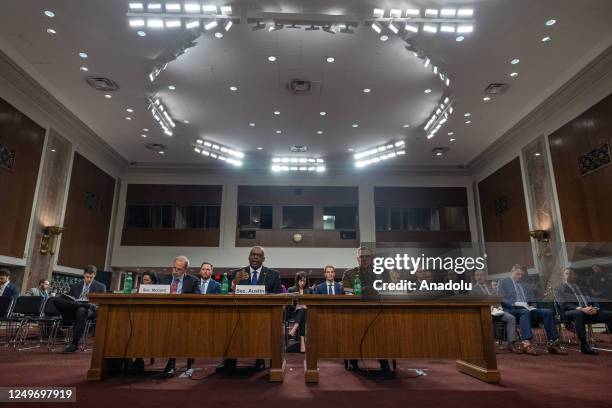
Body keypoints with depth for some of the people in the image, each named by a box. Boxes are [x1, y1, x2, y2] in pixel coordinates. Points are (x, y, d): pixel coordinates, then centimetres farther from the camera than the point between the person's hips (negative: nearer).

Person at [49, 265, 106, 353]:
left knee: (81, 310, -41)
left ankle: (74, 343, -33)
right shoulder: (75, 286, 23)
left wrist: (94, 305, -13)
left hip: (90, 310, -3)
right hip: (73, 310, 3)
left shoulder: (101, 287, 14)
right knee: (55, 299, -21)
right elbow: (68, 299, 17)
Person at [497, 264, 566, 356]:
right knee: (525, 312, -38)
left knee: (548, 312, -19)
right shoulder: (503, 282, 9)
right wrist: (516, 303, -19)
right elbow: (501, 299, -4)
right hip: (512, 309, -6)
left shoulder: (525, 285, 28)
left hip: (527, 309, 6)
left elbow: (532, 301, 23)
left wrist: (531, 306, -2)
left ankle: (553, 344, -21)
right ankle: (527, 344, -49)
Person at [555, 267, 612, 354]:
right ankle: (584, 345, -36)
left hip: (589, 311, 5)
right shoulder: (560, 289, 14)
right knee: (579, 313, -40)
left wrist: (595, 308, -6)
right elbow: (564, 305, -2)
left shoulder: (582, 290, 30)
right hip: (572, 312, -5)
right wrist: (580, 309, -18)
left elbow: (593, 302, 19)